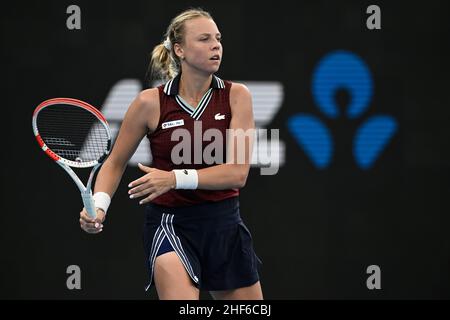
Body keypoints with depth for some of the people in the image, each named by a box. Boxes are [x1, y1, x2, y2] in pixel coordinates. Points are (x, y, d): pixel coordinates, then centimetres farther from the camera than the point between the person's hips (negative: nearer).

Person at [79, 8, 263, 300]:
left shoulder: (236, 96, -4)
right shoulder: (151, 102, -7)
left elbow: (238, 172, -13)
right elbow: (115, 163, 5)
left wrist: (175, 178, -24)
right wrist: (99, 205, -14)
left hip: (224, 224, 3)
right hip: (170, 224, -3)